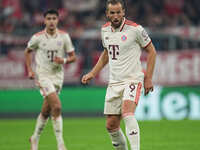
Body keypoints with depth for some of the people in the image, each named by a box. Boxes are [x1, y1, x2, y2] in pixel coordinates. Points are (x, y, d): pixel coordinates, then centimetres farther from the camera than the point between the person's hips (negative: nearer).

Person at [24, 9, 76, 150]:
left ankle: (35, 138, 34)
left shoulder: (64, 36, -2)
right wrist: (30, 70, 2)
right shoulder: (38, 37, -6)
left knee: (46, 112, 11)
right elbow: (28, 51, 11)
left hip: (58, 75, 3)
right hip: (43, 75, -3)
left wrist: (64, 60, -17)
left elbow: (73, 56, 4)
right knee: (57, 107, -19)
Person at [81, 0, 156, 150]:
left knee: (127, 112, -30)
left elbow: (151, 51, -1)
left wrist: (148, 78, -6)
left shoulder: (135, 29, -10)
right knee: (111, 125, 5)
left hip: (133, 79, -6)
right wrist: (93, 73, 18)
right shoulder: (105, 29, 8)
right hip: (114, 82, 6)